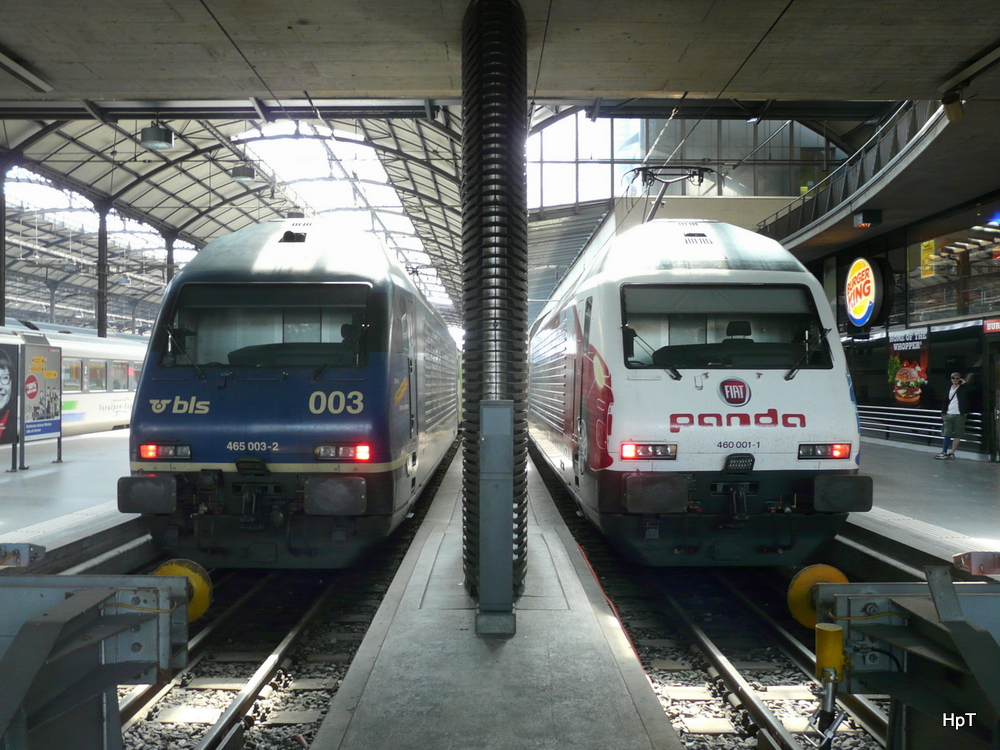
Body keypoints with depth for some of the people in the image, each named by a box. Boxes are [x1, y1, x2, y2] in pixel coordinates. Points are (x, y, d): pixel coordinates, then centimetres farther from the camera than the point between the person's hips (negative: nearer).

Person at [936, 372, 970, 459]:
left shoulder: (963, 388, 3)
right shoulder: (949, 389, 16)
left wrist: (964, 383, -7)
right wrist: (943, 413, 13)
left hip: (959, 415, -4)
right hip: (948, 414, 4)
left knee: (957, 435, -1)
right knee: (947, 434, 3)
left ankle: (952, 453, 2)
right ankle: (944, 452, 6)